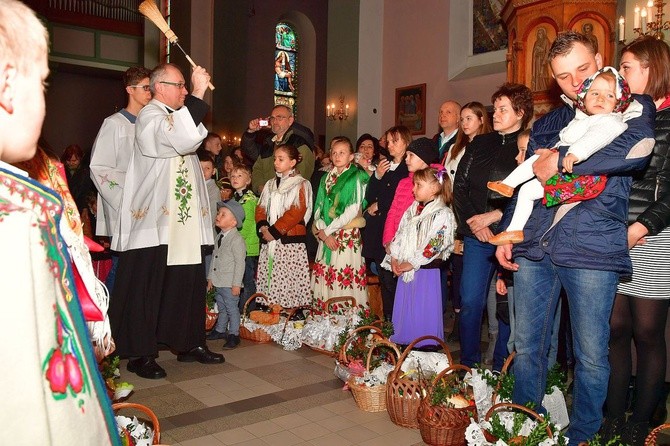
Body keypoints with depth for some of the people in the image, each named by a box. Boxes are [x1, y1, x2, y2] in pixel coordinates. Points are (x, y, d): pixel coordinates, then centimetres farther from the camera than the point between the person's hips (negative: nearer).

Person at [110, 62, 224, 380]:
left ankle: (189, 344, 21)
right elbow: (182, 139, -29)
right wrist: (198, 94, -25)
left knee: (189, 281, 11)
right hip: (154, 221, -9)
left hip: (183, 221, 9)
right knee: (148, 287, -2)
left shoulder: (174, 115, 20)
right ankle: (140, 354, 8)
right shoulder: (149, 116, -10)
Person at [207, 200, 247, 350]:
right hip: (218, 282, 8)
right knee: (221, 308, 21)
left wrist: (236, 284, -19)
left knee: (232, 309, 1)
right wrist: (210, 278, 18)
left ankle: (233, 335, 11)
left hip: (229, 284, -8)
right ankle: (220, 330, 35)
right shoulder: (219, 237, 10)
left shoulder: (237, 239, -16)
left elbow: (240, 263, -17)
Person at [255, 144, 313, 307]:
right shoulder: (270, 184, 18)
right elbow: (261, 208, 13)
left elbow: (296, 212, -12)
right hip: (268, 241, 6)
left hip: (291, 241, -6)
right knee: (268, 279, 5)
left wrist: (274, 231, -15)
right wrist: (263, 227, -6)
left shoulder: (301, 184, -1)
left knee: (289, 281, -8)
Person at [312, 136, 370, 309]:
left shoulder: (356, 178, -3)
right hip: (325, 236, 6)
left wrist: (327, 230, -9)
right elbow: (319, 208, 10)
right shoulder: (326, 178, 15)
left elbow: (352, 211, -11)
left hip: (347, 237, -6)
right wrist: (323, 233, -5)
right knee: (324, 279, 5)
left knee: (345, 282, -8)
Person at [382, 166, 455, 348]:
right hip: (404, 269, 7)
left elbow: (435, 244, -18)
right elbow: (399, 234, 12)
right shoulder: (413, 209, 12)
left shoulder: (443, 214, -11)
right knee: (403, 310, 13)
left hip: (425, 271, -7)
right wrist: (394, 258, 1)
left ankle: (425, 347, 12)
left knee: (423, 311, -1)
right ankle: (402, 344, 26)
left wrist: (411, 264, -17)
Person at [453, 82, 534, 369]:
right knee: (470, 302, 3)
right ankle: (467, 364, 18)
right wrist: (472, 221, -5)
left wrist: (493, 216, -12)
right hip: (477, 237, 4)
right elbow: (459, 187, 8)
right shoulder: (479, 145, 13)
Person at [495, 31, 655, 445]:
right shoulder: (546, 125, 20)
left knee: (591, 356, 4)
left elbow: (639, 147, -18)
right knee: (527, 346, 10)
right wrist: (507, 235, 12)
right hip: (534, 246, 5)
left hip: (591, 249, -4)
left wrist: (560, 160, -15)